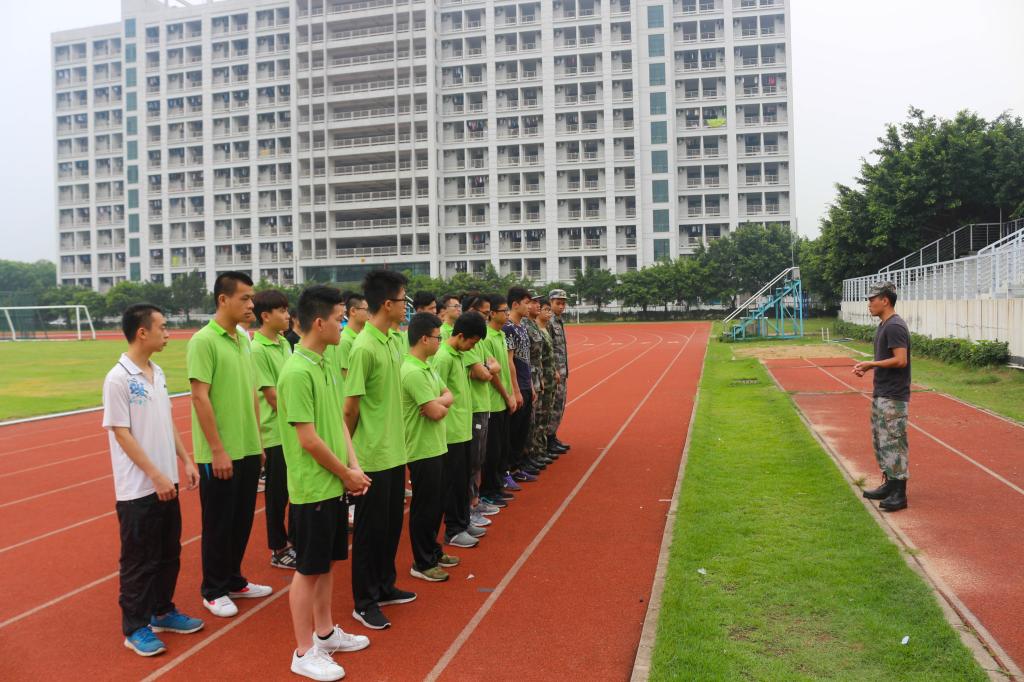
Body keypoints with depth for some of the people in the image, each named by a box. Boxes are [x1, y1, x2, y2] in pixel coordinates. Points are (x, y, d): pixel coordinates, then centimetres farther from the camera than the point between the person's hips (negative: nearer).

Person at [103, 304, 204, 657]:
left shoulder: (157, 372, 6)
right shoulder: (118, 379, -17)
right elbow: (122, 434, -17)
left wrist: (186, 460, 11)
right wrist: (156, 476, -18)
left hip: (166, 483, 7)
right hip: (138, 489, -7)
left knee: (169, 553, 17)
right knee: (139, 560, 5)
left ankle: (163, 612, 32)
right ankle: (135, 628, 19)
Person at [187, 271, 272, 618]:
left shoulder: (244, 339, 9)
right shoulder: (204, 340, -14)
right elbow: (200, 397, -18)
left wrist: (258, 440, 14)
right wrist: (218, 450, -18)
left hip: (248, 450, 7)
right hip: (219, 454, -7)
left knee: (242, 519, 16)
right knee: (218, 523, 6)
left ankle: (234, 580, 32)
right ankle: (214, 590, 22)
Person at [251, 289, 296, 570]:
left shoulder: (284, 343, 9)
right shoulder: (257, 350, -15)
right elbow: (271, 395, -16)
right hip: (275, 433, -7)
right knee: (277, 493, 4)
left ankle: (295, 541, 30)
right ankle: (278, 551, 17)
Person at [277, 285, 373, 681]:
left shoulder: (325, 366, 8)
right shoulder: (297, 372, -21)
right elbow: (308, 439, -21)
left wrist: (354, 467, 1)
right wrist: (347, 474, -11)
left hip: (335, 485, 9)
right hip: (313, 488, -9)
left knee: (328, 562, 19)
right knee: (308, 569, 4)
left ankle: (325, 633, 35)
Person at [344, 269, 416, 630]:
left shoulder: (392, 340, 7)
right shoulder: (364, 347, -20)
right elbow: (350, 408, -16)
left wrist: (398, 438, 14)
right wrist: (348, 451, -6)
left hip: (395, 452, 8)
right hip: (373, 456, -8)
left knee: (392, 523, 18)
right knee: (370, 528, 5)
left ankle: (385, 587, 34)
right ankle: (364, 602, 19)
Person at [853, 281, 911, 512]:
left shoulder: (895, 326, -18)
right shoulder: (884, 325, 14)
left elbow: (900, 360, -24)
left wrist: (871, 363, -17)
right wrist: (868, 367, 6)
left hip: (893, 397, -11)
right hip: (880, 394, 11)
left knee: (894, 443, -6)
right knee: (881, 441, 17)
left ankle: (899, 494, 0)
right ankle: (889, 484, 27)